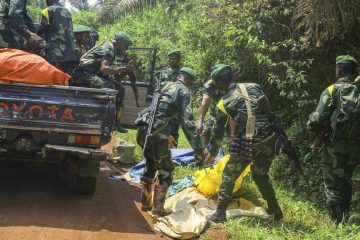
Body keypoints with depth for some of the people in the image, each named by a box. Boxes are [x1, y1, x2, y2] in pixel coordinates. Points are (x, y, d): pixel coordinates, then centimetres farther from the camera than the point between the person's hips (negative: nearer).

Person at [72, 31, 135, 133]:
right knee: (108, 87, -32)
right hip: (83, 75, -10)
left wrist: (126, 70, 2)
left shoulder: (112, 50, 18)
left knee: (120, 89, 6)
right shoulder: (108, 48, -14)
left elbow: (110, 71, 15)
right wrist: (123, 69, -24)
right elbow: (104, 69, -29)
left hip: (93, 75, 10)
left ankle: (116, 122, 6)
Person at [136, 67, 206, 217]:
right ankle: (157, 208, 4)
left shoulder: (166, 86, 21)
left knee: (150, 166, 24)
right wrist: (199, 148, -10)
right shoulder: (184, 92, 0)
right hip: (157, 133, -7)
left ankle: (145, 203, 29)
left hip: (143, 130, 7)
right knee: (166, 170, 7)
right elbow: (187, 122, -9)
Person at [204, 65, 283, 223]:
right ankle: (275, 210, 29)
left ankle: (220, 213, 11)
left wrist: (212, 152, 28)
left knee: (229, 176, 11)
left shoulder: (224, 103, 7)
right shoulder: (253, 87, 14)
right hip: (270, 138, 5)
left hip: (248, 142, -4)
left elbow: (218, 131, 15)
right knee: (261, 174, 26)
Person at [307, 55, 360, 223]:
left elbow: (318, 119, -12)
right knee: (346, 182, 19)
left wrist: (312, 132, 7)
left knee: (333, 184, 3)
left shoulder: (332, 91, -8)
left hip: (335, 144, -4)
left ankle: (337, 223, 0)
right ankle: (344, 219, 25)